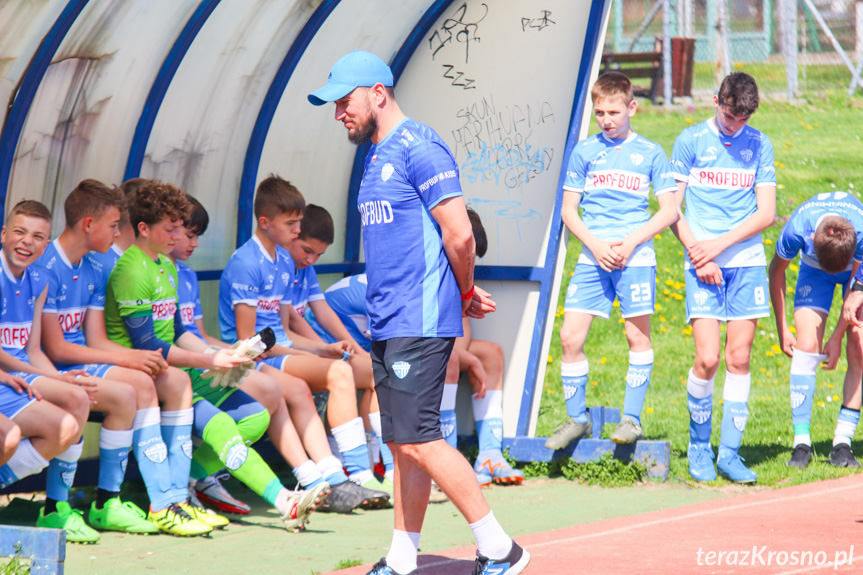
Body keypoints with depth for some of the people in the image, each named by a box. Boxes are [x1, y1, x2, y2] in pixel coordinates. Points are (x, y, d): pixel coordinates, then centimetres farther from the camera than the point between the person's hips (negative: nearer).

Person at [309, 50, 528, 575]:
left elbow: (459, 235, -16)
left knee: (418, 440, -13)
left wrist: (464, 294, 0)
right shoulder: (376, 156, 18)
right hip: (387, 324, 9)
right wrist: (466, 294, 15)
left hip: (421, 322, -9)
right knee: (402, 446, 10)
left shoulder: (419, 148, -12)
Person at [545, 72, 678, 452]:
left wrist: (630, 242, -9)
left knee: (638, 336, -3)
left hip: (635, 256, -2)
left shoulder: (650, 153, 5)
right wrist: (595, 245, -6)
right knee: (570, 337, -5)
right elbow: (568, 210, 9)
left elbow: (669, 211, 3)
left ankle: (631, 419, 7)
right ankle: (577, 418, 8)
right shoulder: (584, 152, 8)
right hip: (592, 257, 2)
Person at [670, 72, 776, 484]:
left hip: (747, 261, 2)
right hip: (703, 262, -2)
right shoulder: (691, 141, 3)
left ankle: (729, 453, 5)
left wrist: (720, 244, -7)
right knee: (707, 358, -10)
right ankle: (698, 445, 9)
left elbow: (766, 212, 5)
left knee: (739, 358, -1)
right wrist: (697, 253, -8)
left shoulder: (759, 145, 8)